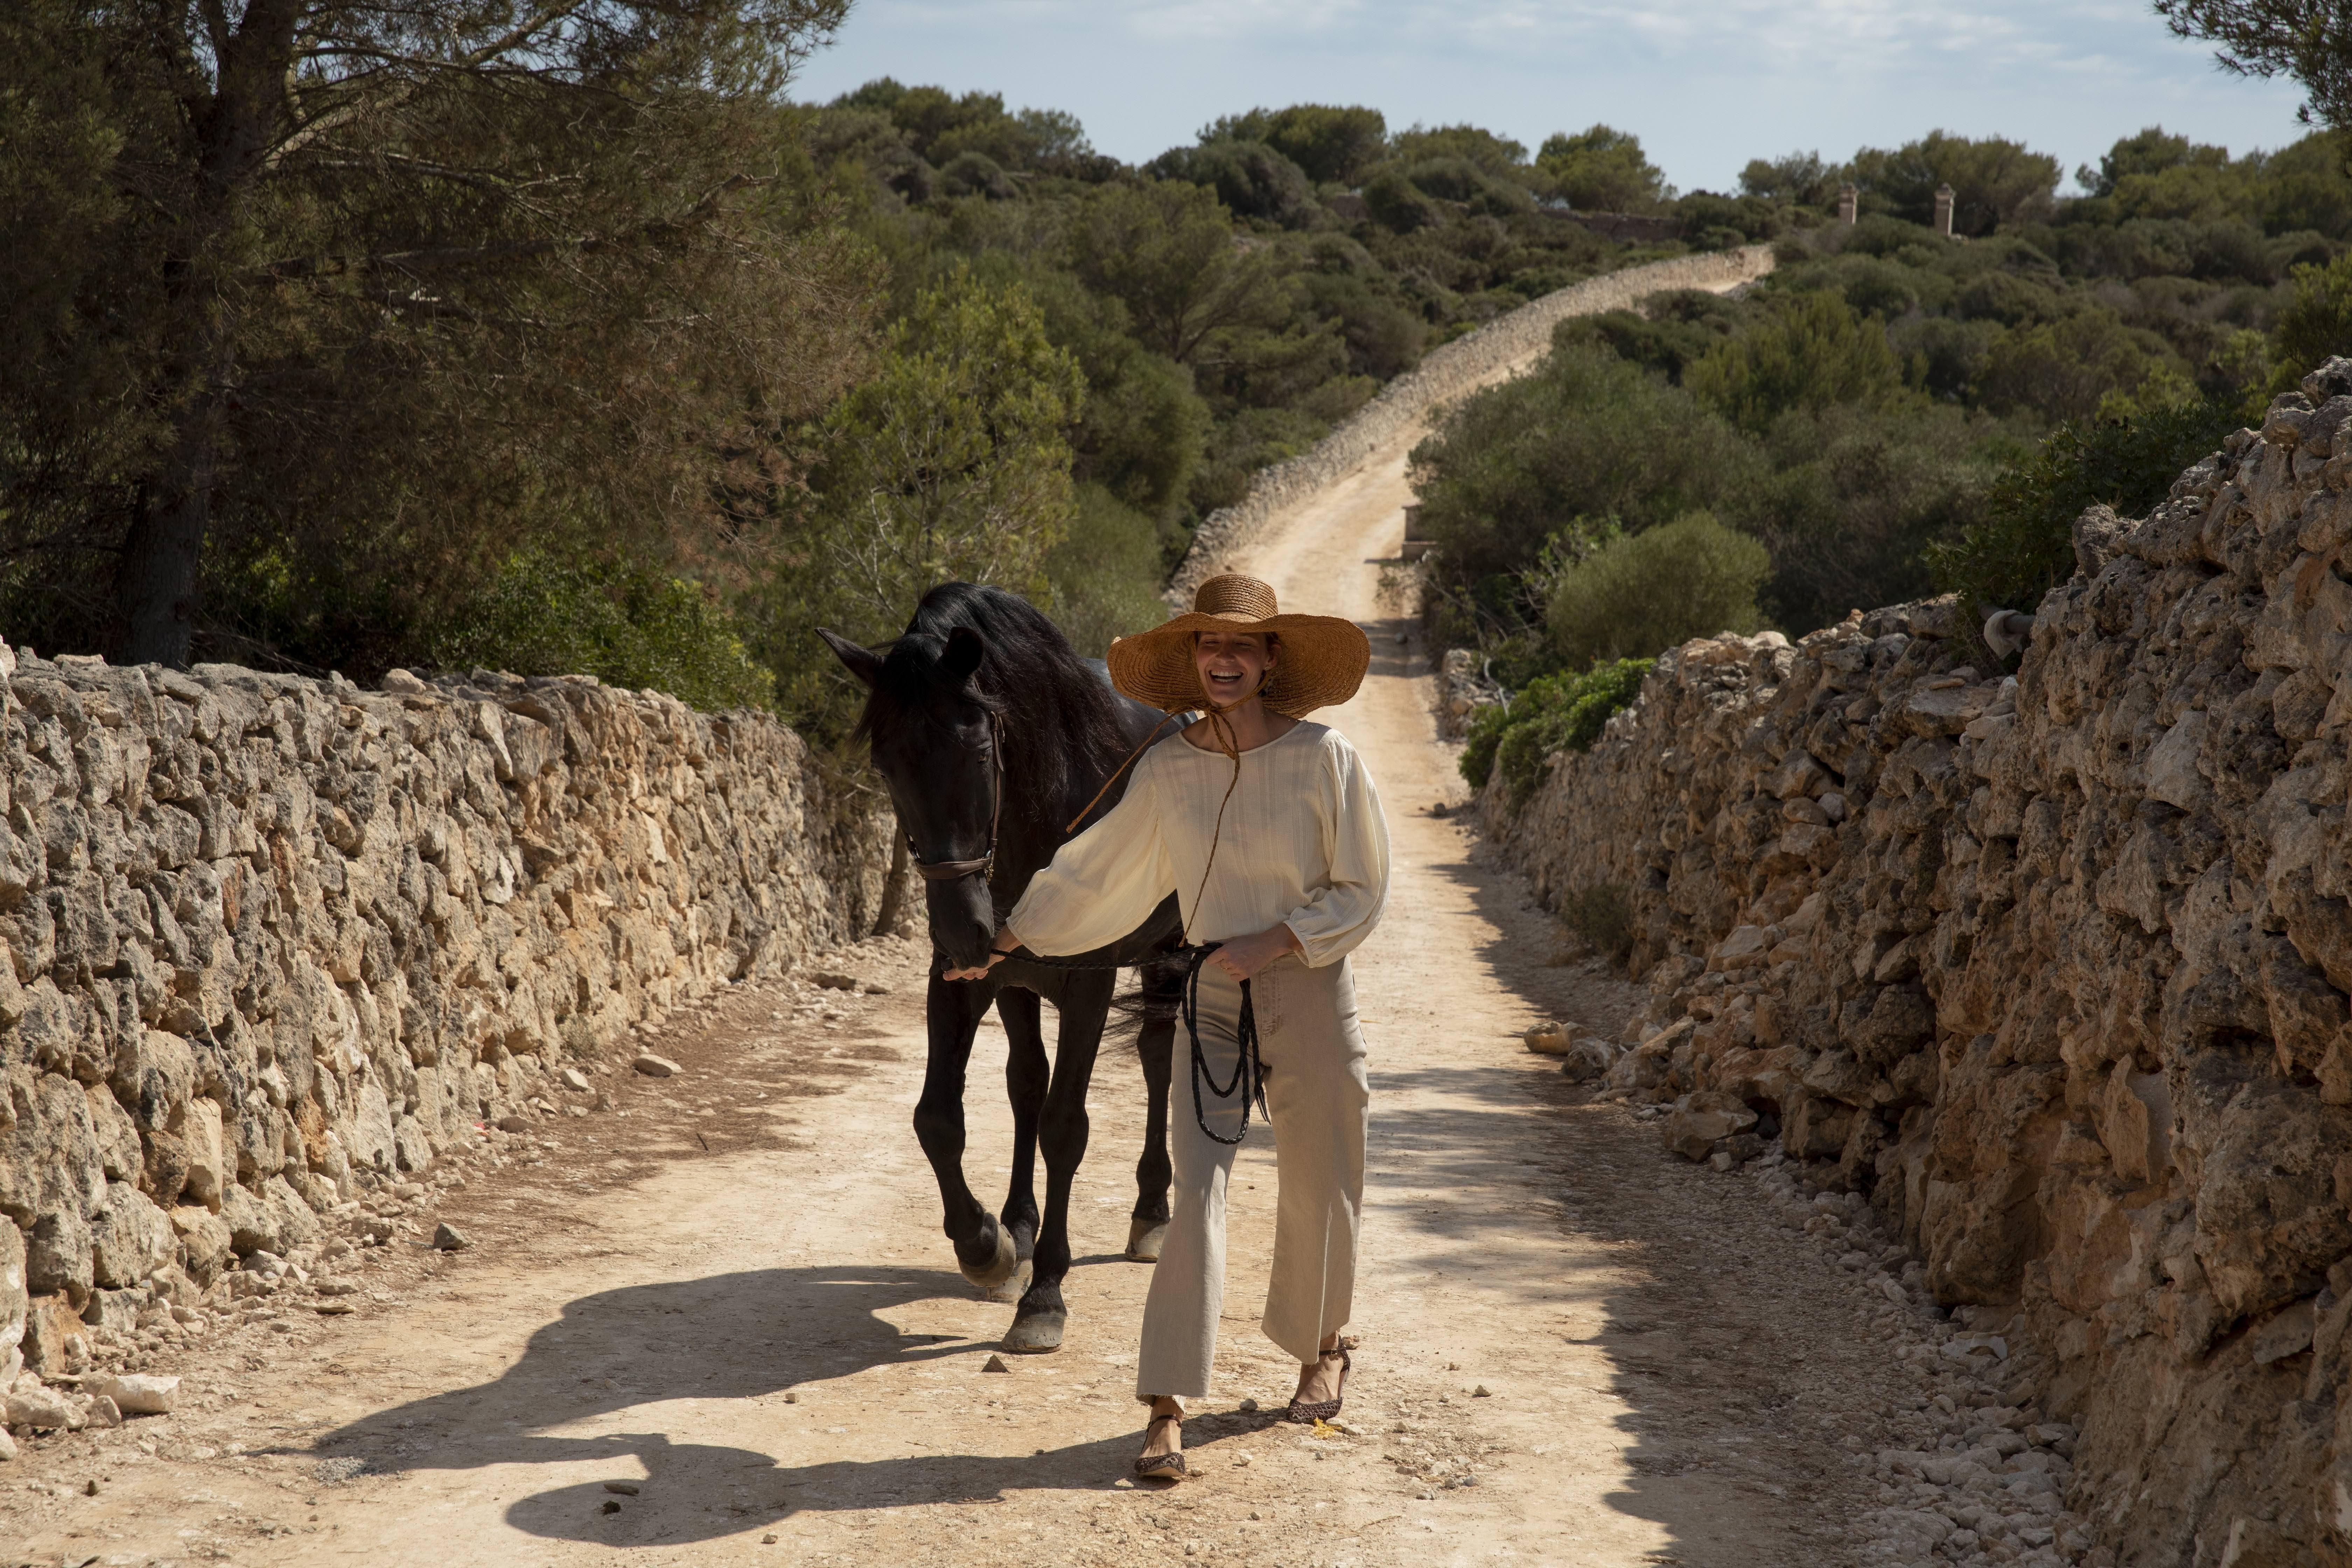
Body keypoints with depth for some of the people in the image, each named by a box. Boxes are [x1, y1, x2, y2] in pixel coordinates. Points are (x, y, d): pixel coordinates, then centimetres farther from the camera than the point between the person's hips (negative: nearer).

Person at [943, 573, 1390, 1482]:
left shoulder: (1324, 760, -9)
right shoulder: (1165, 771, -1)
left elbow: (1362, 892, -5)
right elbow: (1095, 871, 12)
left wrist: (1275, 942, -17)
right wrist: (1007, 937, 15)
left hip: (1310, 993, -1)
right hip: (1211, 999, 2)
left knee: (1317, 1190, 11)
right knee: (1195, 1193, -8)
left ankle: (1320, 1349, 39)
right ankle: (1167, 1408, -9)